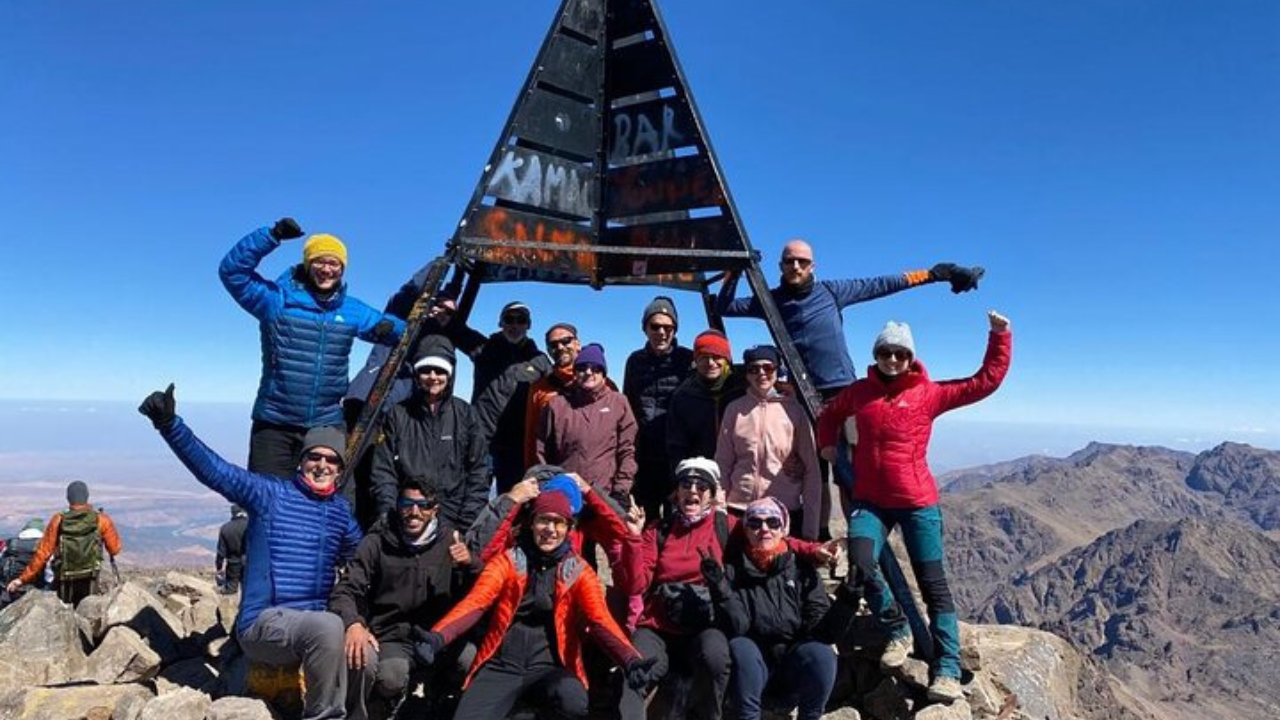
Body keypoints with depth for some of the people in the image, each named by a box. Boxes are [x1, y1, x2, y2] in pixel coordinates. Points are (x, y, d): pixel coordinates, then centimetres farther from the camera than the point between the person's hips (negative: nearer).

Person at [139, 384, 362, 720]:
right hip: (264, 622, -5)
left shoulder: (341, 510, 11)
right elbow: (212, 468, -14)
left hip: (314, 624, 5)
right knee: (328, 627, -33)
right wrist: (169, 424, -24)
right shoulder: (270, 494, -4)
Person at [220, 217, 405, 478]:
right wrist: (273, 235, -21)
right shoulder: (277, 299, -2)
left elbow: (401, 330, 18)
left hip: (327, 426, 3)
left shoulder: (353, 312, 9)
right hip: (273, 424, -3)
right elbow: (232, 271, -12)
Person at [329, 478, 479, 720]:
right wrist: (353, 623, -22)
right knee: (392, 677, -33)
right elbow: (346, 591, -1)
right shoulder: (376, 543, 3)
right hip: (391, 638, -2)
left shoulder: (450, 539, 6)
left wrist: (469, 565, -17)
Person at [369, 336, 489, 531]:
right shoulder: (398, 415, 9)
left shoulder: (466, 415, 8)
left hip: (453, 523, 0)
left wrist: (468, 523, -3)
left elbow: (479, 472, 6)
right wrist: (387, 515, -5)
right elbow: (383, 470, 7)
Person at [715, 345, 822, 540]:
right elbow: (722, 465, 7)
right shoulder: (734, 409, 3)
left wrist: (810, 528, -2)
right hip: (738, 510, 1)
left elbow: (812, 470, 1)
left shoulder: (793, 409, 0)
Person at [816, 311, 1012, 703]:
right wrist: (828, 444, 9)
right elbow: (830, 414, 24)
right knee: (861, 561, -20)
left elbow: (986, 381, -2)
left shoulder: (929, 393, -3)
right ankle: (898, 630, 4)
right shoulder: (859, 391, 4)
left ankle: (947, 670, 6)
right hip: (870, 501, 2)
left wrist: (999, 336, -9)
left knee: (933, 583, -1)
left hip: (918, 503, -1)